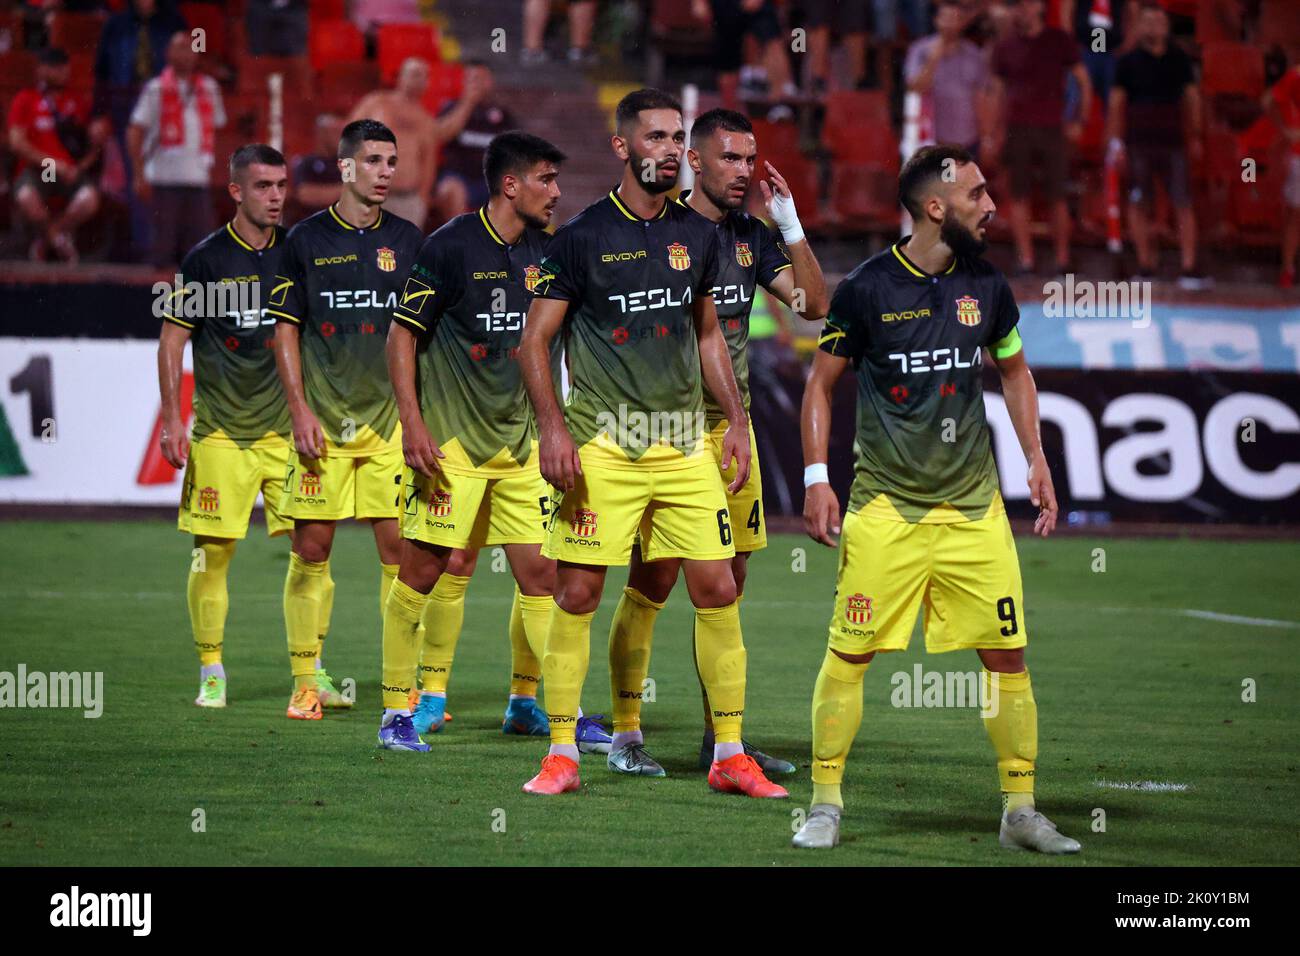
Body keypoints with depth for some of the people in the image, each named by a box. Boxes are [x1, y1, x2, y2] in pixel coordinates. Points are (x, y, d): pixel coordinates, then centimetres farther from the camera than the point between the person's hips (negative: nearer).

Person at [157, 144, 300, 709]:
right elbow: (172, 340, -1)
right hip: (220, 430, -3)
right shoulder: (206, 259, -3)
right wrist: (172, 421, -7)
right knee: (213, 551, -3)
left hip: (287, 427, 3)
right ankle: (211, 673, 8)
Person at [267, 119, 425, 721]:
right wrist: (300, 410, -5)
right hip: (322, 422, -1)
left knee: (399, 548, -2)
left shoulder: (406, 241, 8)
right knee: (311, 550, -1)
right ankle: (306, 682, 7)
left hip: (390, 418, 1)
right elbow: (286, 330, 3)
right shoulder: (306, 239, 2)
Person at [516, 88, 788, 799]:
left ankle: (729, 754, 9)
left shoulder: (697, 235, 10)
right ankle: (561, 754, 7)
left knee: (717, 590, 0)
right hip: (602, 442, -4)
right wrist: (553, 428, -12)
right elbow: (534, 340, -2)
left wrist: (736, 419, 13)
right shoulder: (582, 236, -4)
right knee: (577, 593, -3)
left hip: (684, 440, 4)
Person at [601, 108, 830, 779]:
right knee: (652, 583, -6)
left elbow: (814, 303, 8)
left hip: (732, 427, 6)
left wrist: (789, 223, 0)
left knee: (725, 587, 8)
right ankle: (625, 736, 1)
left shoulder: (750, 236, 11)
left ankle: (720, 739, 13)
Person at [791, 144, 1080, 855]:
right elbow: (820, 384, 3)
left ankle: (1020, 811, 11)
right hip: (885, 508, -3)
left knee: (1007, 656, 0)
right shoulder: (867, 288, -7)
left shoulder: (986, 287, 4)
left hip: (973, 506, 3)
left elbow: (1015, 372, 20)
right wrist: (816, 480, -4)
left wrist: (1037, 461, 11)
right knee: (850, 655, -5)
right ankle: (825, 805, 8)